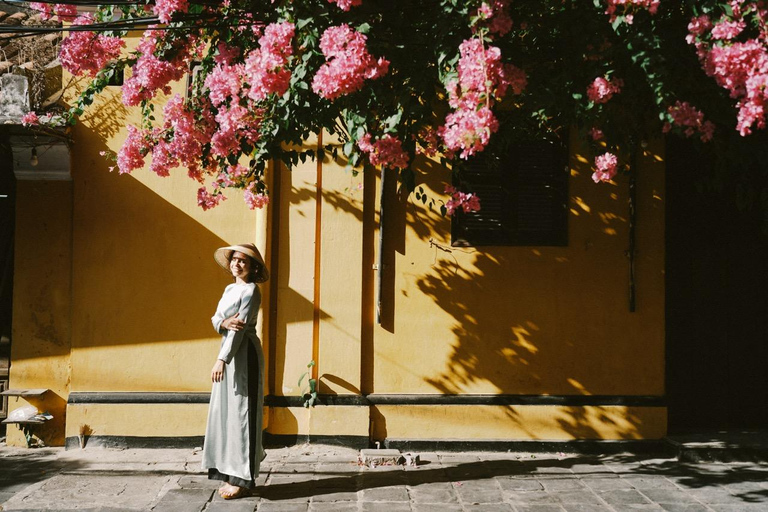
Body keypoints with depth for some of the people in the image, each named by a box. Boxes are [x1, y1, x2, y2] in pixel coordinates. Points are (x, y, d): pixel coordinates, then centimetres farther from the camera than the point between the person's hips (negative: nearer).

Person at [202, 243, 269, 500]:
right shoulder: (230, 289, 15)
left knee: (241, 412, -6)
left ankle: (244, 479, -1)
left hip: (244, 353, -9)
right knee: (226, 411, 11)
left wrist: (222, 358, -22)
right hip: (228, 351, 9)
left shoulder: (250, 291, -10)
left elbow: (241, 327, -17)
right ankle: (232, 473, 19)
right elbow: (216, 318, 8)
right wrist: (224, 322, -17)